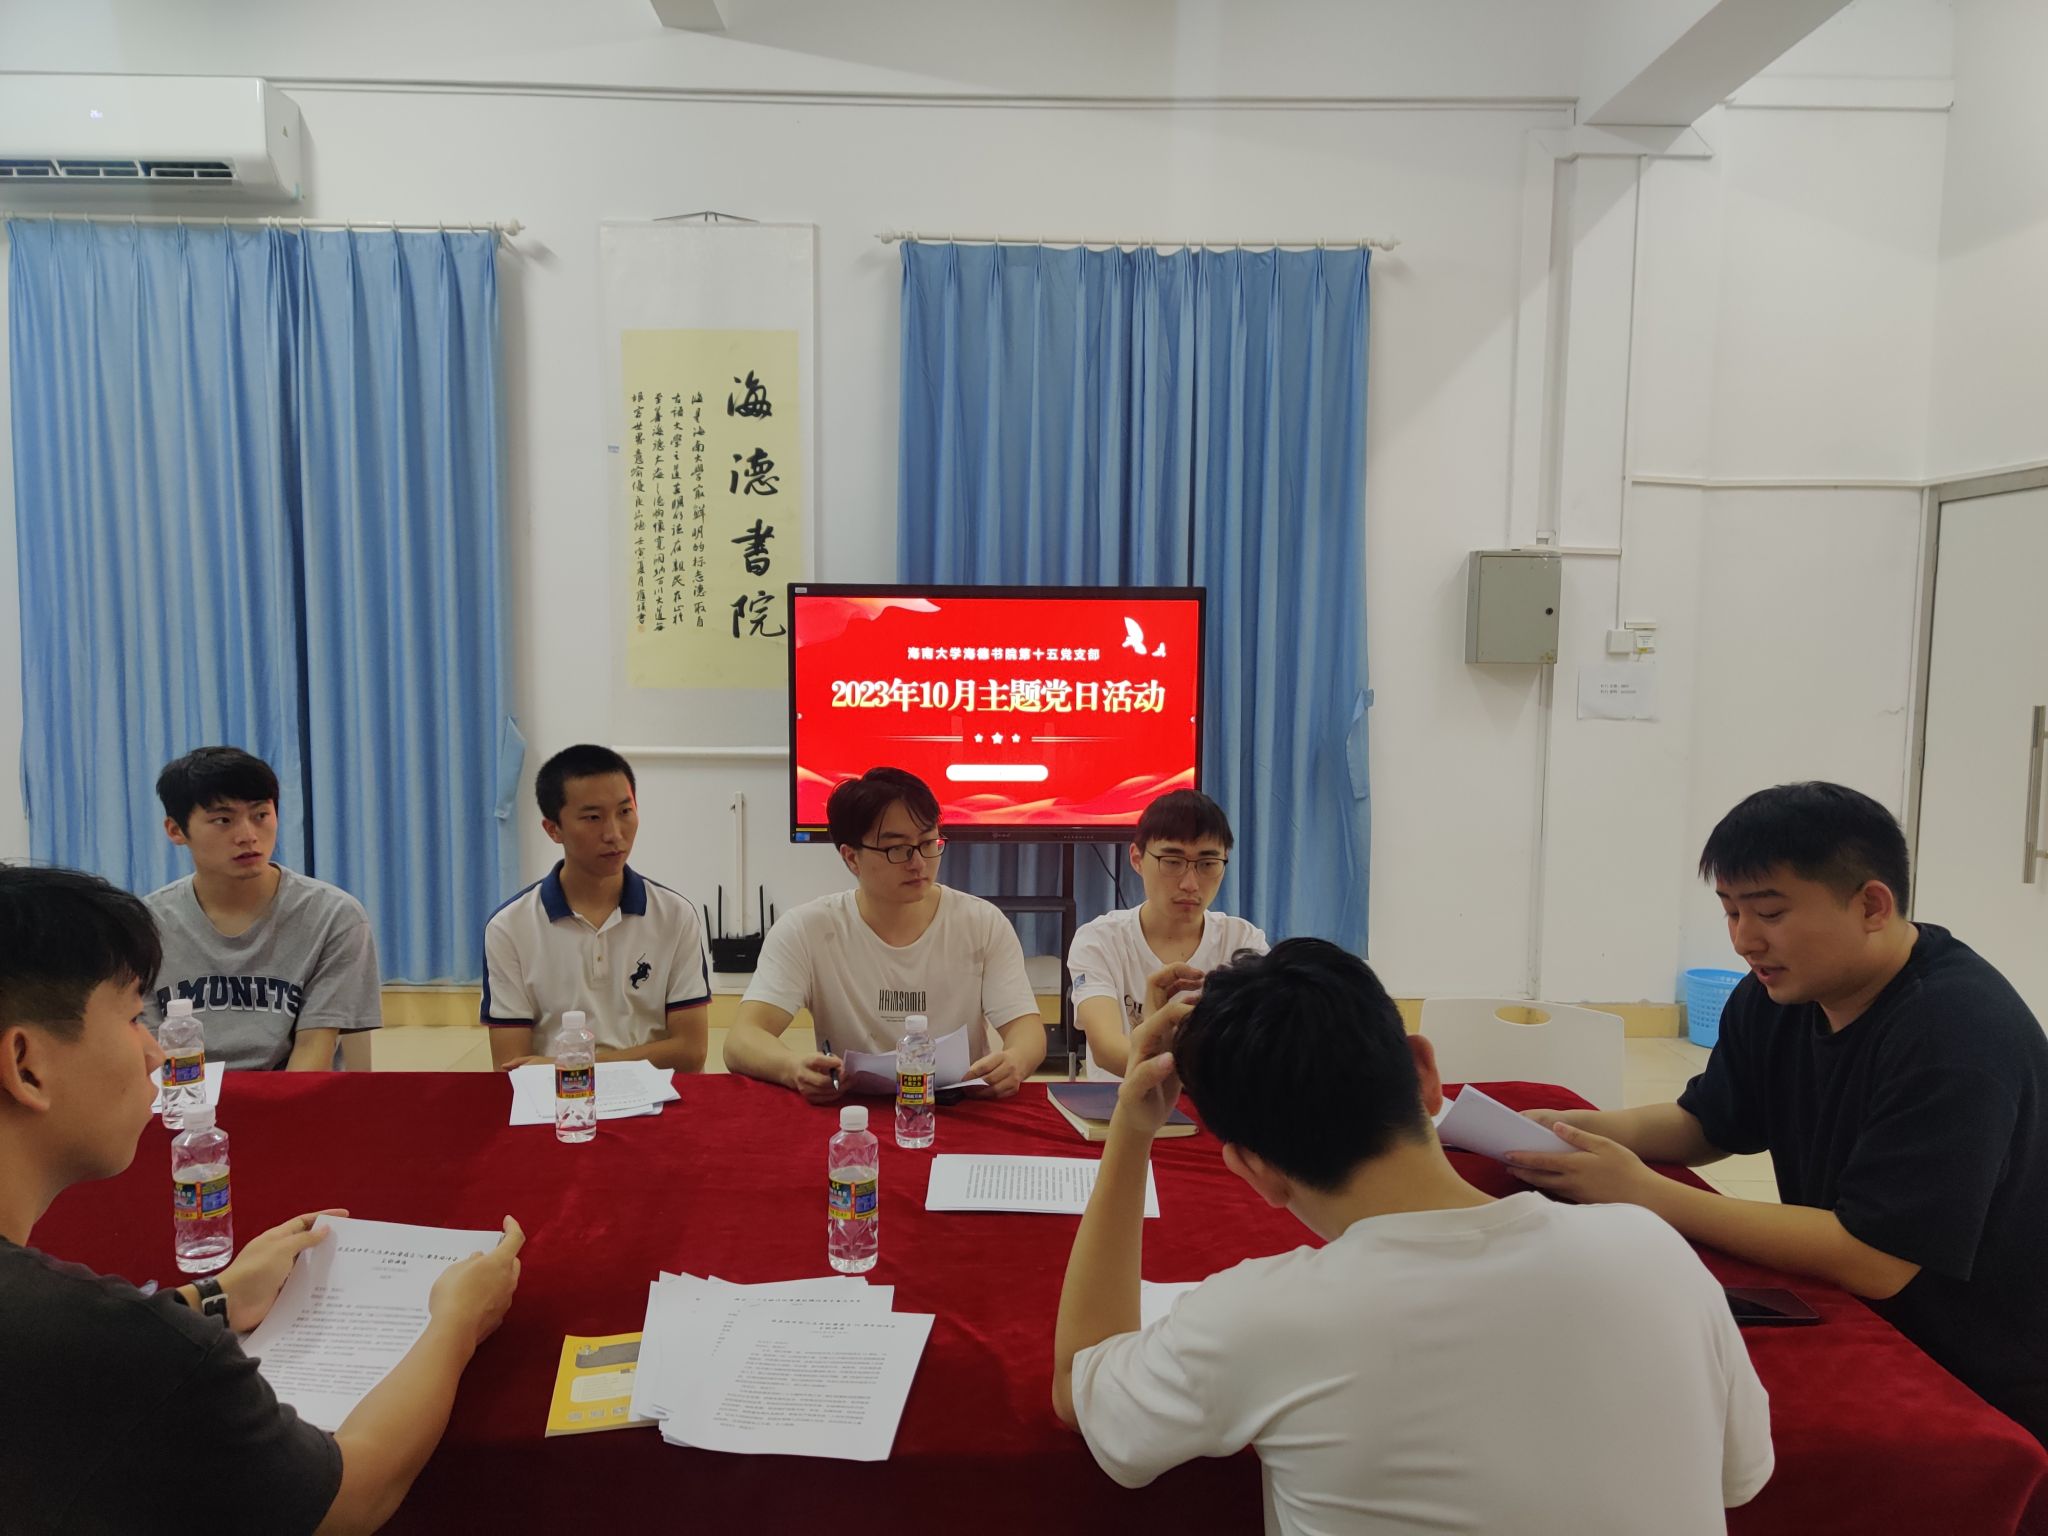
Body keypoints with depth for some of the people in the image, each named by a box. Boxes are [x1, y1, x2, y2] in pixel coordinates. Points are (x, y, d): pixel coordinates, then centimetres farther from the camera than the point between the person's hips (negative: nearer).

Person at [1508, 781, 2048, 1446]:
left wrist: (1642, 1192, -28)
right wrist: (1577, 1129, -9)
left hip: (1985, 1394, -6)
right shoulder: (1774, 998, -2)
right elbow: (1702, 1124, 11)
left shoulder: (1956, 1031, -26)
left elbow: (1872, 1260, -28)